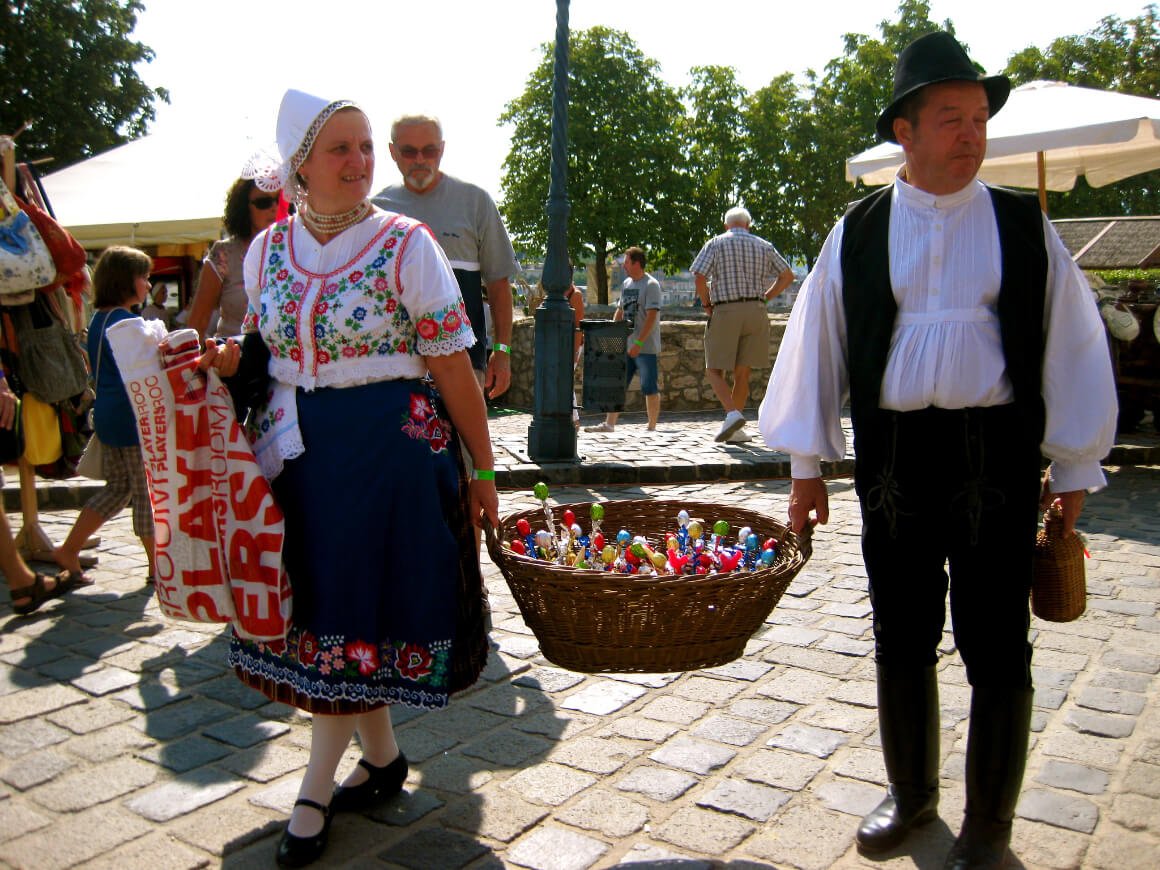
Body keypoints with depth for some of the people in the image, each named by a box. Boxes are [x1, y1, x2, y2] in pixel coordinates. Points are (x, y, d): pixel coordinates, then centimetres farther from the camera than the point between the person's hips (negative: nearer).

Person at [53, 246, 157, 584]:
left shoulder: (98, 319, 12)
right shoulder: (128, 322, -15)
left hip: (105, 414, 9)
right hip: (131, 417, -9)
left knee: (117, 487, 18)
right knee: (147, 492, 0)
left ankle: (68, 549, 19)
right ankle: (157, 565, 8)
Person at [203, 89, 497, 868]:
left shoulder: (405, 244, -9)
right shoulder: (268, 249, 6)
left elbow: (452, 366, -9)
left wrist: (481, 469, -8)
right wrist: (220, 361, -5)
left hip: (390, 448, -5)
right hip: (296, 448, 5)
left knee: (356, 613, 2)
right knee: (318, 605, 11)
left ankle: (318, 788, 17)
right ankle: (383, 759, 30)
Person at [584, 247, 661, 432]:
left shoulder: (651, 285, -10)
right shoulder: (626, 284, 14)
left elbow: (652, 316, -17)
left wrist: (639, 342, -23)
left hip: (646, 347, -8)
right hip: (626, 346, 8)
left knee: (649, 388, -1)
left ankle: (652, 427, 8)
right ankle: (609, 424, 10)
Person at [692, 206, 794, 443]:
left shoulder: (715, 243, 3)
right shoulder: (763, 246, 13)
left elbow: (699, 277, -9)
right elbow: (787, 276, 14)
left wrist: (707, 305, 3)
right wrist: (764, 297, 15)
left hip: (724, 312, -3)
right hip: (756, 312, 3)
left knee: (714, 371, 4)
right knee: (742, 373, 8)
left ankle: (732, 413, -19)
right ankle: (734, 429, 10)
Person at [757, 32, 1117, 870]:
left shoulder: (1025, 226, 4)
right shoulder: (858, 234, 4)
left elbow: (1074, 345, 6)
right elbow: (816, 342, 7)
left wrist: (1074, 468, 5)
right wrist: (807, 463, 6)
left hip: (997, 455, 0)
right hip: (893, 453, 1)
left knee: (997, 648, 6)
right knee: (901, 640, 13)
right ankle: (911, 794, 35)